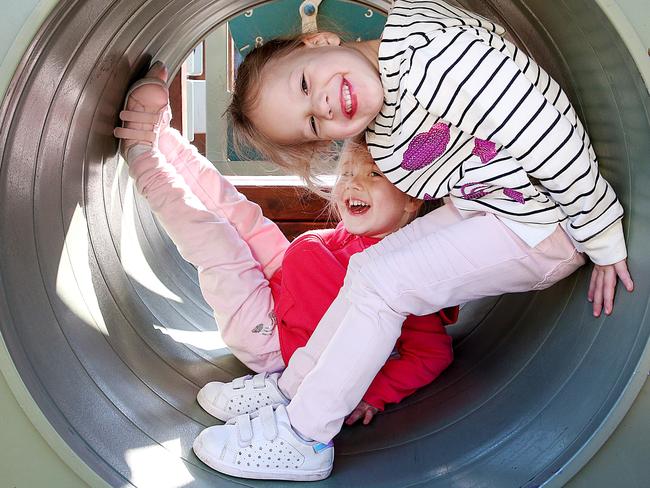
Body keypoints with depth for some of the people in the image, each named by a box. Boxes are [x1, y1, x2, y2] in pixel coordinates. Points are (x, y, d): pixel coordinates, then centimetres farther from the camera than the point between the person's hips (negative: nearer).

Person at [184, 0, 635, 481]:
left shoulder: (430, 54, -30)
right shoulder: (382, 145, -1)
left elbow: (553, 142, -28)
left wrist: (603, 237, -17)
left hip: (542, 228, -8)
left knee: (379, 285, -12)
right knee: (367, 266, 10)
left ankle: (304, 433, 3)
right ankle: (294, 385, 26)